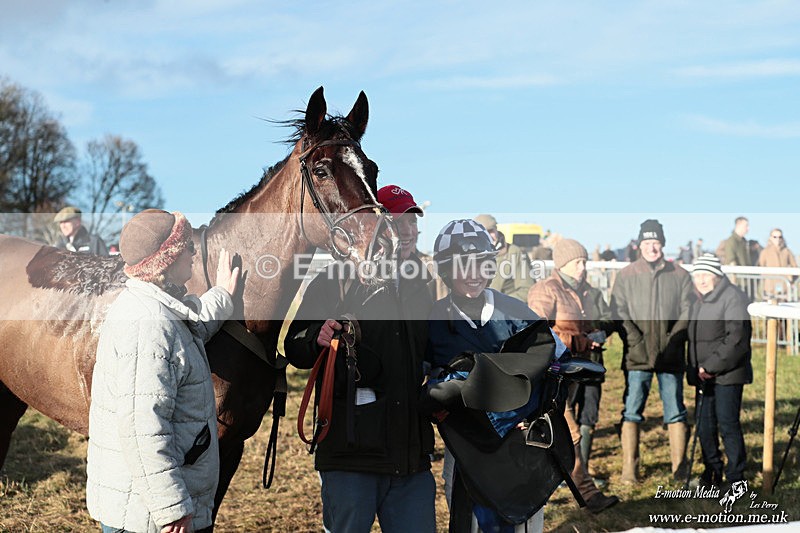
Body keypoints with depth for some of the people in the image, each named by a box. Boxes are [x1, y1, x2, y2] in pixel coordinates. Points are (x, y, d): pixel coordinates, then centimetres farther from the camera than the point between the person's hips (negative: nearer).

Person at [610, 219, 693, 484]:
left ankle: (680, 469, 11)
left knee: (675, 412, 5)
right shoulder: (626, 276, 5)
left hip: (671, 356, 1)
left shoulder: (680, 276, 7)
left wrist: (671, 341, -8)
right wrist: (637, 343, -10)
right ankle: (629, 469, 5)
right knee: (631, 412, -1)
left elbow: (687, 313, 4)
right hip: (637, 356, -1)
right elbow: (619, 313, 0)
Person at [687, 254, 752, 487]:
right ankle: (712, 472, 22)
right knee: (704, 426, 9)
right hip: (704, 376, 8)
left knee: (728, 425, -6)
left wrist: (712, 366, -19)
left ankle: (735, 477, 4)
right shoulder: (699, 302, 19)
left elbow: (737, 339, -18)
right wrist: (695, 370, 11)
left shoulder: (733, 297, -10)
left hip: (728, 374, -8)